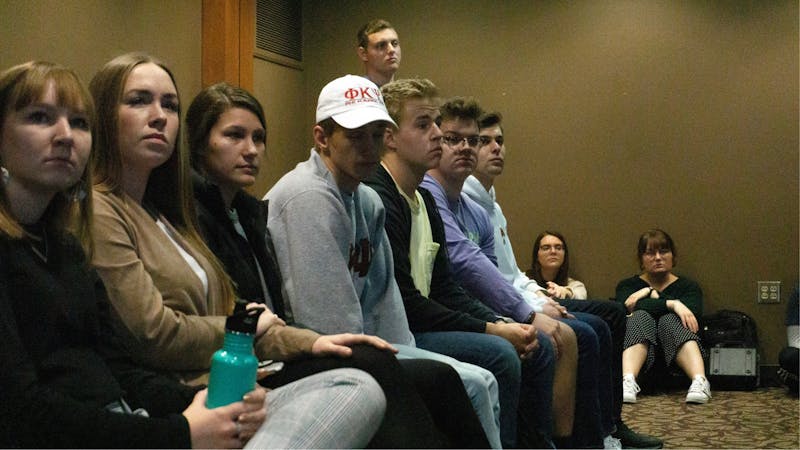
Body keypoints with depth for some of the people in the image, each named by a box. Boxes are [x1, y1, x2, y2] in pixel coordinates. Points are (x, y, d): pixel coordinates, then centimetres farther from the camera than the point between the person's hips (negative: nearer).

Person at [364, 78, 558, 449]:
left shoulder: (424, 201, 15)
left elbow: (444, 288, 14)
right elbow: (404, 303, -21)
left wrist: (501, 323, -2)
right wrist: (490, 330, -17)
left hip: (423, 324, 10)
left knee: (538, 347, 8)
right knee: (497, 355, -26)